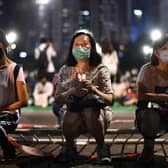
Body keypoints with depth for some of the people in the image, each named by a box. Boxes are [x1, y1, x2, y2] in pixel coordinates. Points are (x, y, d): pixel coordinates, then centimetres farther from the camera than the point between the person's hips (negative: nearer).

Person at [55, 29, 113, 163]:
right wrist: (71, 92, -19)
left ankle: (101, 147, -11)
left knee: (90, 111, -37)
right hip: (73, 110, 1)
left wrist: (93, 89, -26)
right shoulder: (65, 71, 5)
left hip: (98, 113, -1)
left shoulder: (101, 70, -2)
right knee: (71, 119, -35)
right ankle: (69, 146, 0)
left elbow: (110, 99, -7)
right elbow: (58, 99, 2)